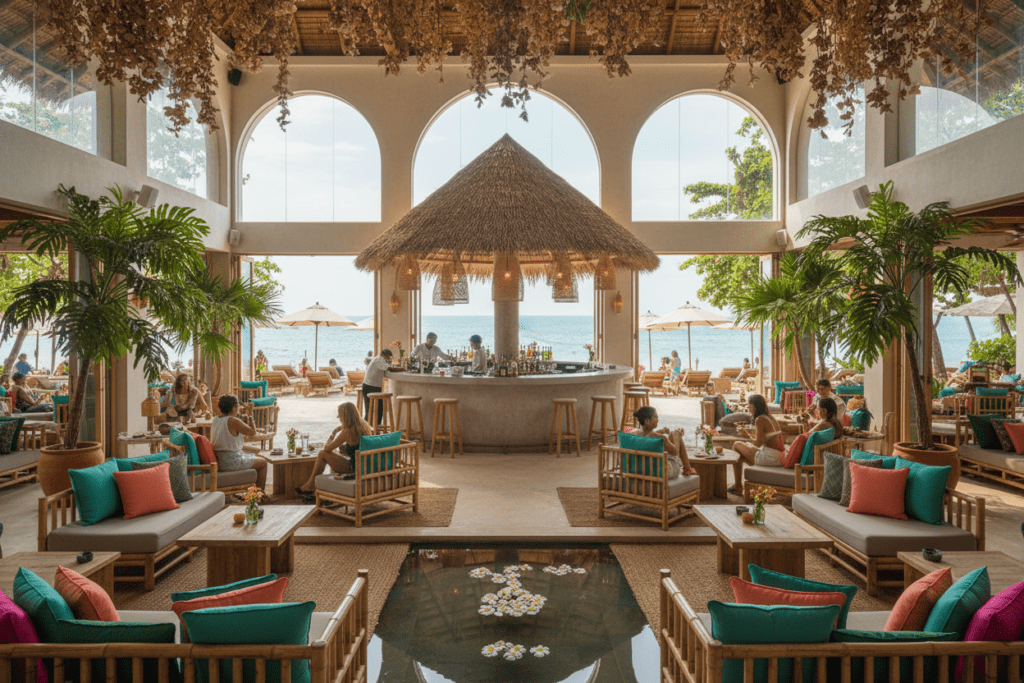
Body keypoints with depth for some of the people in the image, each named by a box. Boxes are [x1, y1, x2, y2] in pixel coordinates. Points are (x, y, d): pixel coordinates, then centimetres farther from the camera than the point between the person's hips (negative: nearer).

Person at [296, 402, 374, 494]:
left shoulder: (347, 432, -19)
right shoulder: (364, 426, 3)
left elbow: (327, 448, -10)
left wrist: (333, 434, 5)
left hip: (353, 468, -8)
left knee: (322, 453, 2)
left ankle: (311, 483, 20)